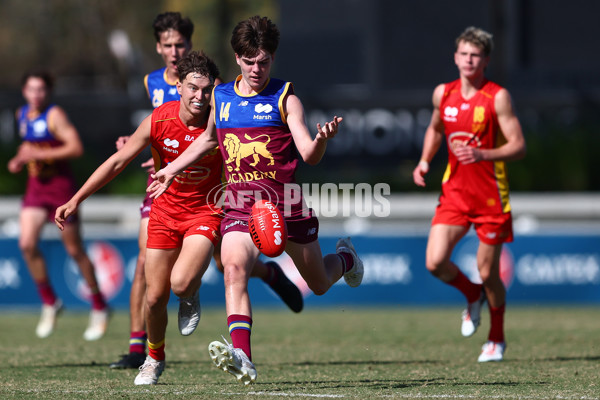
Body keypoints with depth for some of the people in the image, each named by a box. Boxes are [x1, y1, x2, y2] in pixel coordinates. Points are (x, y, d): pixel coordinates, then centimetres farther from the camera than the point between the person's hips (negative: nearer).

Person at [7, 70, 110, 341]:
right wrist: (19, 160, 6)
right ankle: (50, 303, 4)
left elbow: (76, 148, -23)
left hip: (60, 184, -6)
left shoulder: (55, 115, -13)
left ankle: (99, 308, 17)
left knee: (74, 250, 2)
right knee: (27, 243, -12)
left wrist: (38, 154, -24)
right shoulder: (22, 114, 8)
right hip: (36, 186, 6)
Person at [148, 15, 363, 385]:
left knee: (319, 284, 15)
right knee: (234, 268, -27)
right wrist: (171, 169, 29)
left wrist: (322, 139, -34)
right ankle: (241, 357, -37)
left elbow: (309, 155, -12)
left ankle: (345, 258, 52)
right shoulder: (221, 97, 8)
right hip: (240, 206, 2)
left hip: (285, 204, -2)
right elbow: (209, 138, 29)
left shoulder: (285, 98, -4)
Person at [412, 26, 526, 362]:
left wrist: (483, 154, -28)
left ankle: (497, 338, 25)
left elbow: (519, 146, -13)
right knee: (435, 262, -13)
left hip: (491, 196, -4)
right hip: (454, 192, 4)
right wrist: (425, 161, 9)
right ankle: (473, 296, 21)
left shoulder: (498, 97, -9)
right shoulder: (443, 94, 5)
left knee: (488, 273, 1)